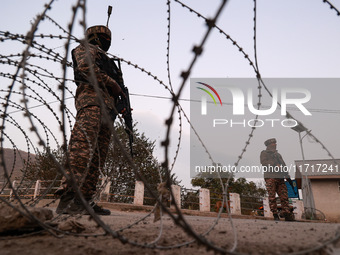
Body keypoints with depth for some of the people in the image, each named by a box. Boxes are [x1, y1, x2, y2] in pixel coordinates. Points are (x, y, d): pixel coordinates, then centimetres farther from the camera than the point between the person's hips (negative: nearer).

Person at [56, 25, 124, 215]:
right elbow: (85, 67, -7)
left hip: (105, 107, 9)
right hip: (91, 100, -8)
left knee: (98, 155, -3)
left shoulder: (103, 59, 39)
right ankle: (68, 196, -30)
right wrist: (112, 83, -6)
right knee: (83, 145, -24)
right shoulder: (86, 48, 17)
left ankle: (85, 200, -5)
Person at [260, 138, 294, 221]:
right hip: (270, 177, -6)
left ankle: (287, 215, -3)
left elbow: (283, 164, 24)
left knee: (284, 197, -3)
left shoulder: (278, 154, 30)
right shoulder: (264, 153, 11)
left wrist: (286, 174, 8)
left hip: (280, 177, 6)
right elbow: (264, 163, -5)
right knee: (272, 197, -7)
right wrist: (275, 165, -14)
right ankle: (275, 215, -3)